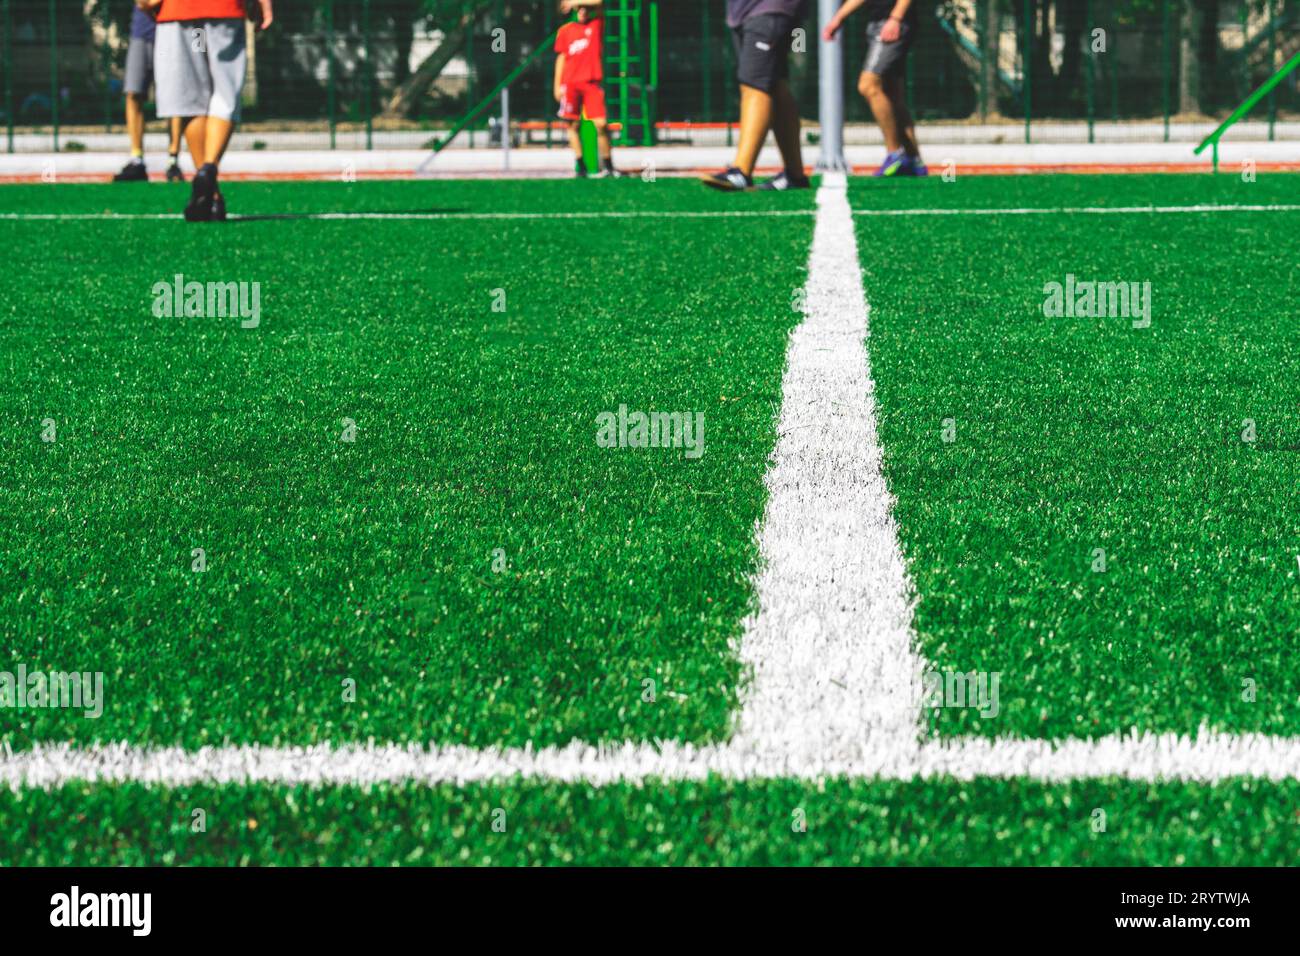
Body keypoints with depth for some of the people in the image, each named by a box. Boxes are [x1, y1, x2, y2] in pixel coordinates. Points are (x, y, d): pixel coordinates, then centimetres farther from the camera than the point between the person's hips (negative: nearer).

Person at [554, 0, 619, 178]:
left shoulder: (597, 25, 7)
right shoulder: (565, 30, 12)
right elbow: (561, 58, 13)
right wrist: (557, 85, 8)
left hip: (592, 83, -2)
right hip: (570, 84, 2)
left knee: (601, 124, -9)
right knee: (573, 125, 1)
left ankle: (608, 165, 0)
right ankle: (579, 165, 6)